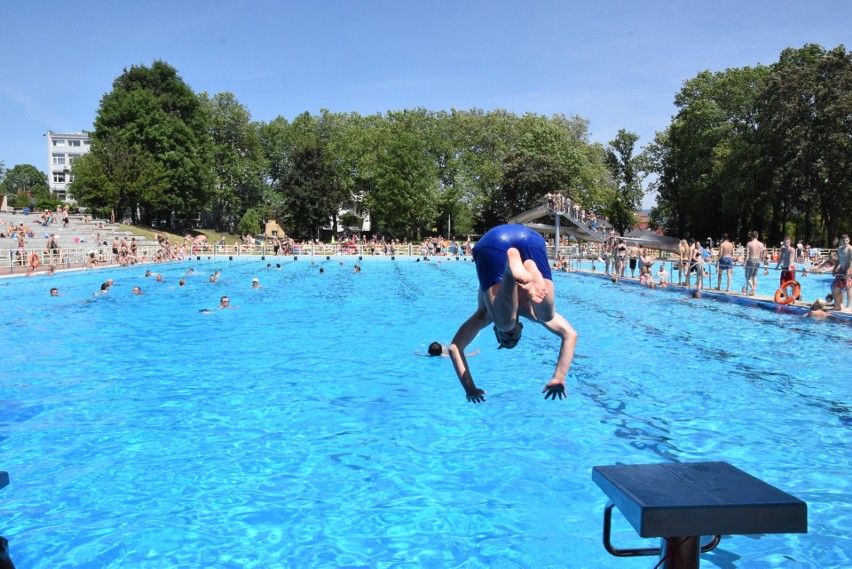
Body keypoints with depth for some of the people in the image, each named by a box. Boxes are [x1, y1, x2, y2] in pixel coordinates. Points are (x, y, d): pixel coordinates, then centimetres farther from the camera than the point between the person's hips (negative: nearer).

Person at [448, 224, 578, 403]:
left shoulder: (486, 314, 34)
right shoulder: (530, 310, 37)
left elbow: (455, 347, 30)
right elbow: (570, 335, 38)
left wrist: (470, 387, 29)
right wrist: (559, 378, 33)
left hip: (492, 244, -1)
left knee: (504, 321, -14)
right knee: (546, 314, -6)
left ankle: (513, 270, -38)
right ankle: (531, 276, -32)